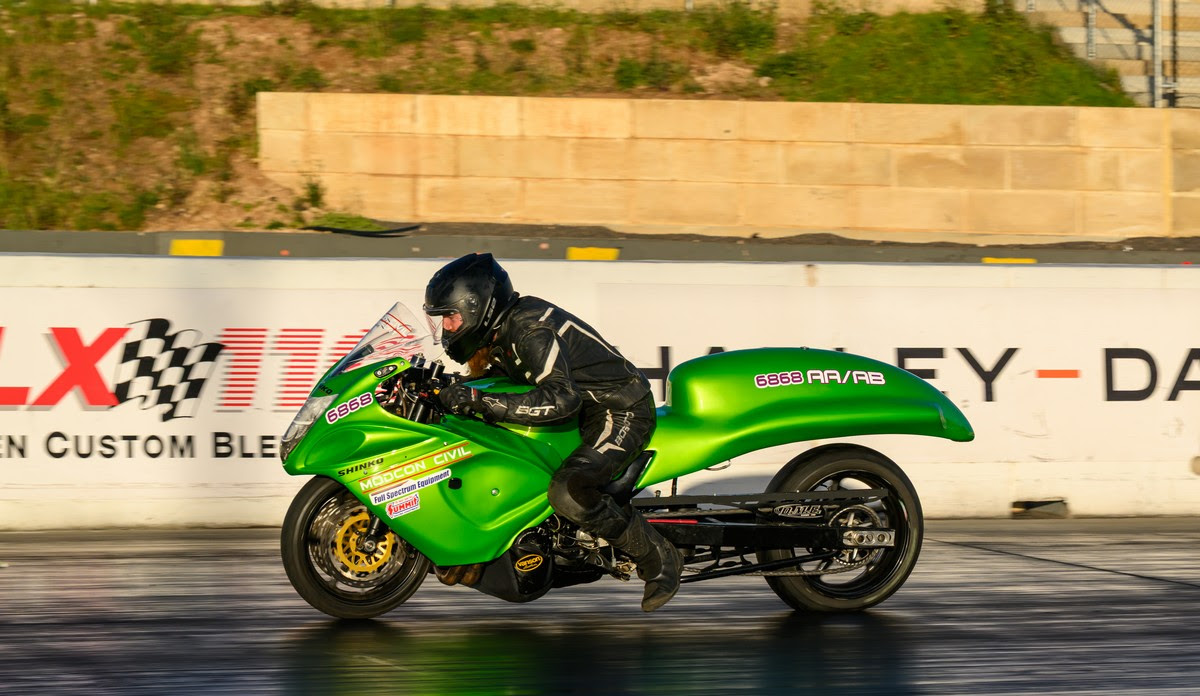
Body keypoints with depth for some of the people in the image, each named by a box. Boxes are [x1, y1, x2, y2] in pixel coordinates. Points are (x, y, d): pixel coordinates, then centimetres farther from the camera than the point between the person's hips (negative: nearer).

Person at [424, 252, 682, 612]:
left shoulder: (531, 330, -26)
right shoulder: (501, 329, 3)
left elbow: (561, 398, -36)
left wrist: (480, 401, -39)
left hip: (621, 411, -11)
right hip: (586, 405, 11)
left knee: (568, 494, -30)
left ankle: (658, 558, -15)